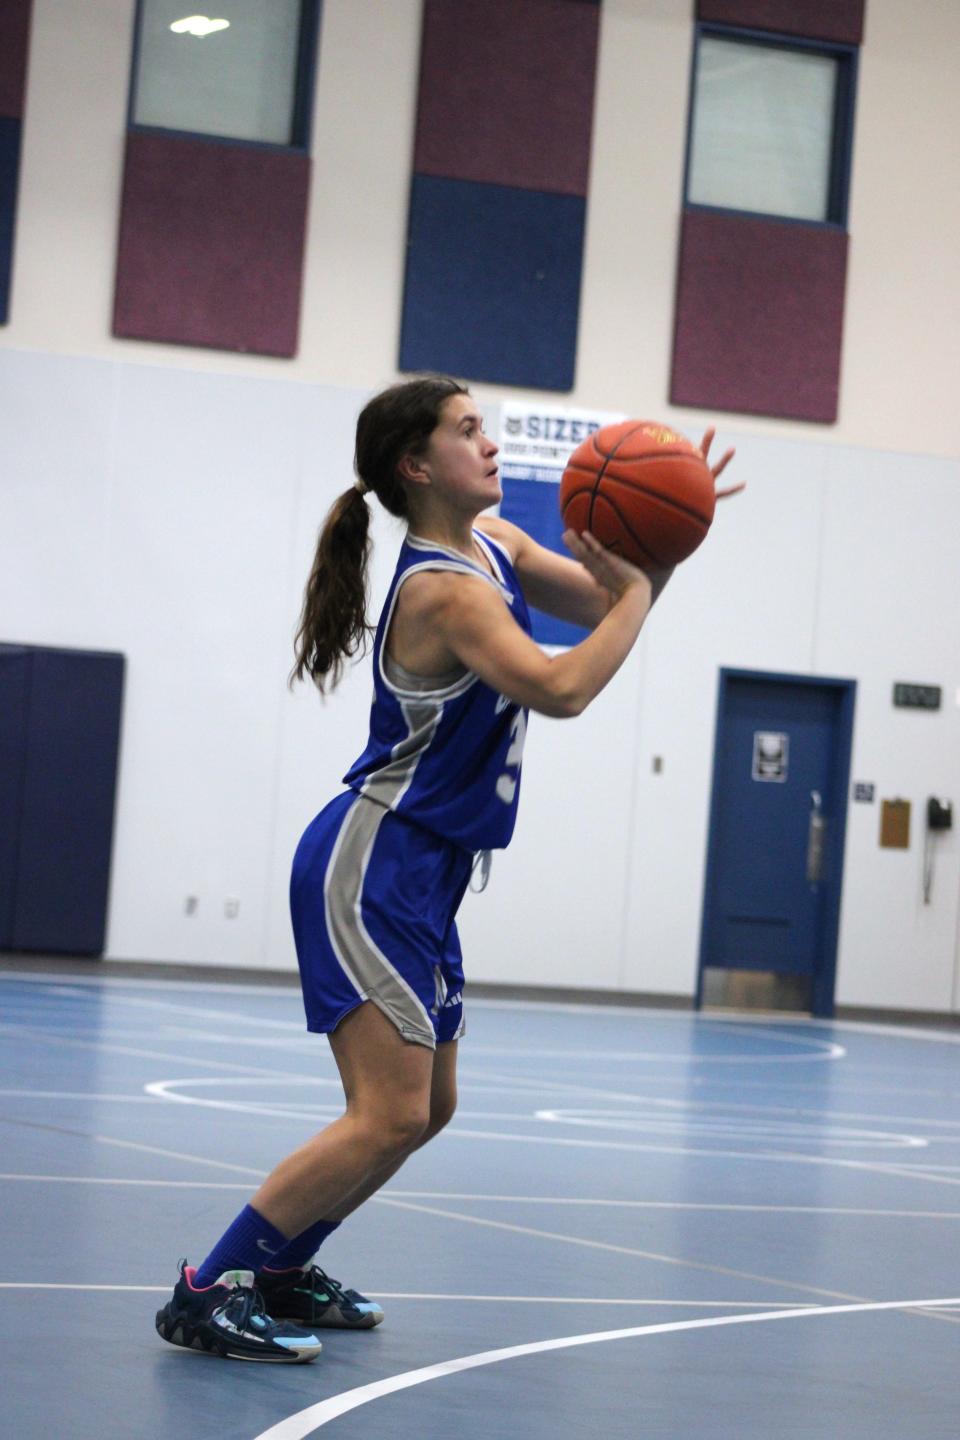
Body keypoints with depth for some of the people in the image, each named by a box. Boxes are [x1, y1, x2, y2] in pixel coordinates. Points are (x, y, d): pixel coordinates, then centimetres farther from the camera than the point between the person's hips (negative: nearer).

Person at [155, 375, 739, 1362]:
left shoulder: (493, 544, 9)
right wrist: (637, 590, -20)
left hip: (421, 874, 10)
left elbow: (606, 606, 15)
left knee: (428, 1107, 18)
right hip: (371, 865, -10)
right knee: (389, 1116, -16)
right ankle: (206, 1293, -11)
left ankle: (278, 1270, 28)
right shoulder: (445, 589, -20)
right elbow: (561, 688, -30)